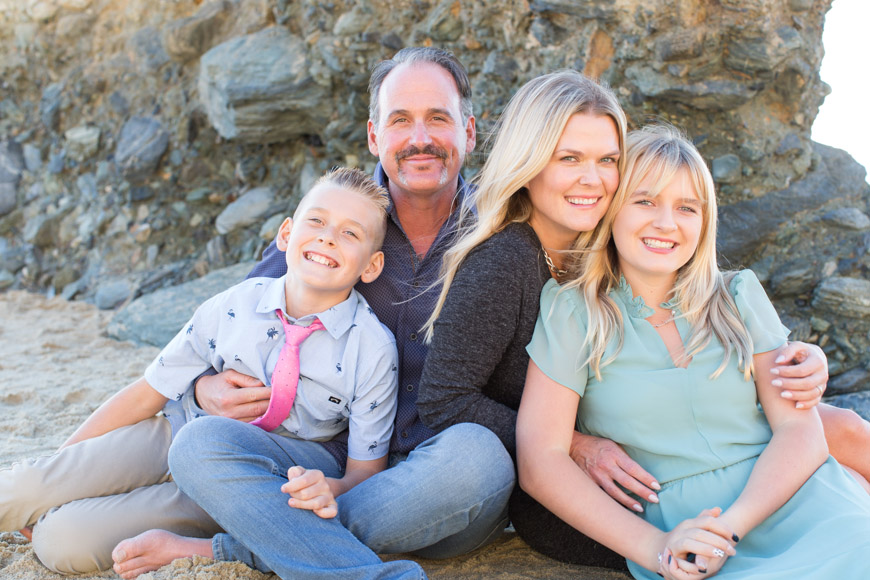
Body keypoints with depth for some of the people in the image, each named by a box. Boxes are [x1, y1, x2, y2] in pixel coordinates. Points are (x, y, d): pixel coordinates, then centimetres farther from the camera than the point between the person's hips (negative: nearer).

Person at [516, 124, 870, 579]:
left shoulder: (738, 296, 12)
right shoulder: (569, 310, 2)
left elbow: (800, 430, 4)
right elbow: (540, 461, -6)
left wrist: (730, 525, -13)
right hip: (673, 526, -2)